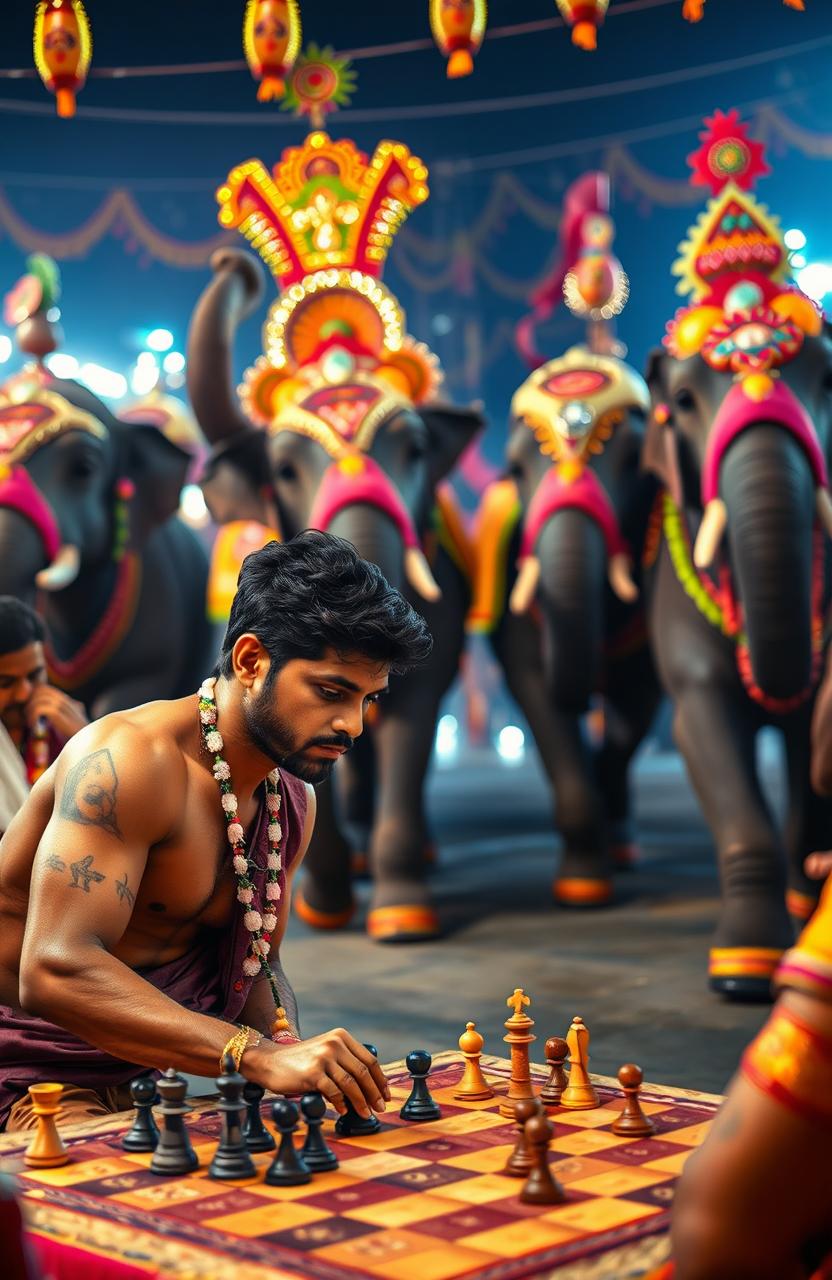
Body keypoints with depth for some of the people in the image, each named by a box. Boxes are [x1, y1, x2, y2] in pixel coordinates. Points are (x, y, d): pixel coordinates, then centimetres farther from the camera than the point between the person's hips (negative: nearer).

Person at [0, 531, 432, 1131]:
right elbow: (56, 971, -31)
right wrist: (262, 1056, -39)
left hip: (141, 1078, 9)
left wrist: (292, 1049, -8)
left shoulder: (295, 801, 9)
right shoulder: (133, 759, -21)